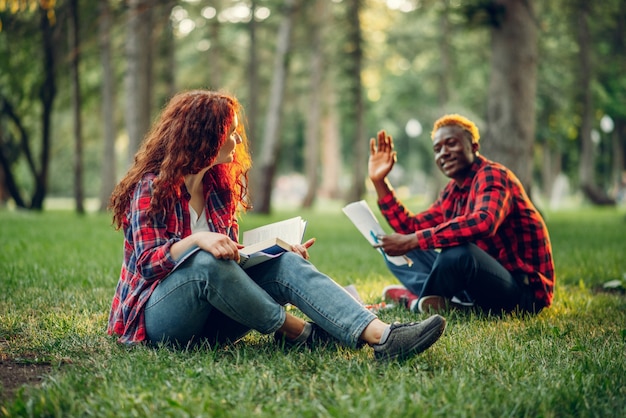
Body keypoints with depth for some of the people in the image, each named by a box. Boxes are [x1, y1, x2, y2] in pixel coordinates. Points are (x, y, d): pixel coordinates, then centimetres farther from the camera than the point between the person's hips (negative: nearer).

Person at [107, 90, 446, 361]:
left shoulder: (219, 185, 13)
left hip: (210, 319, 6)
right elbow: (147, 262, -16)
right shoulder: (151, 187, -8)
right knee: (206, 263, -38)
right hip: (157, 314, -6)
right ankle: (299, 332, -23)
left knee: (286, 264, -20)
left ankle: (378, 334, -42)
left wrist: (280, 251, -2)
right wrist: (195, 241, -35)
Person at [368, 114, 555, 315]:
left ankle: (415, 299, -9)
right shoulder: (452, 192, 11)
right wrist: (379, 181, 8)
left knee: (457, 251, -37)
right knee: (399, 252, 10)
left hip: (525, 291, -8)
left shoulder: (492, 175, -14)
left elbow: (483, 222, -35)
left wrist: (413, 241, -34)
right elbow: (411, 228, 16)